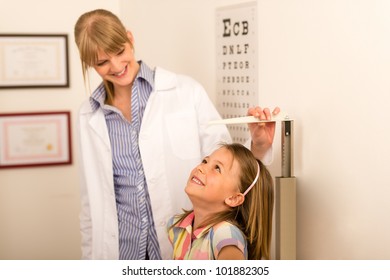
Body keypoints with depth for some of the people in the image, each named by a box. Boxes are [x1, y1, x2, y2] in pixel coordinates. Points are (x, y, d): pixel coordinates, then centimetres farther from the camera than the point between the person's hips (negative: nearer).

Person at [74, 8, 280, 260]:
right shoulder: (89, 116, 4)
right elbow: (92, 198, 9)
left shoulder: (185, 92, -5)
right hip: (120, 250, 2)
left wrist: (258, 146, -19)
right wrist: (91, 257, 9)